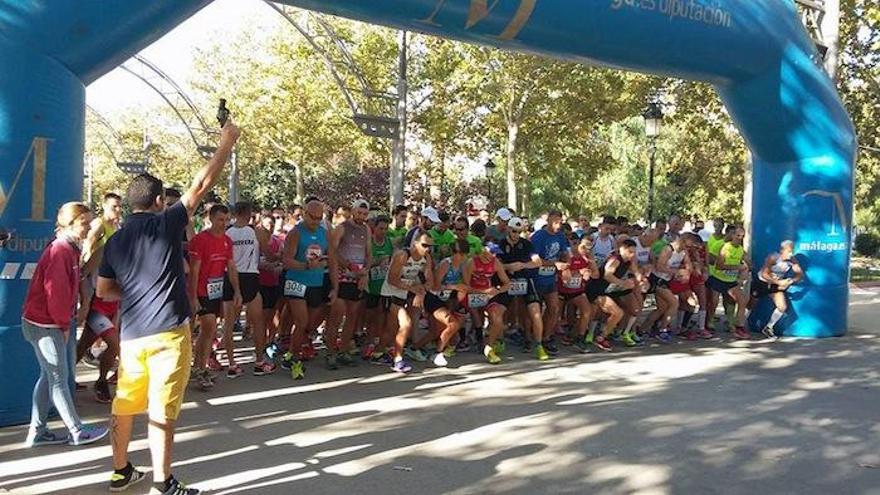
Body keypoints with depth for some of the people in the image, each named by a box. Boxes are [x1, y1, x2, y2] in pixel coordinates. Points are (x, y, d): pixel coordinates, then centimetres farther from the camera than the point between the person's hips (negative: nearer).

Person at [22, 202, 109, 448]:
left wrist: (66, 321, 11)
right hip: (45, 324, -9)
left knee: (48, 376, 14)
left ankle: (37, 432, 21)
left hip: (47, 322, 9)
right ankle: (77, 432, 8)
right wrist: (64, 324, -13)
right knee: (59, 378, 0)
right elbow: (55, 291, -22)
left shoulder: (69, 249, 11)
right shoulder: (60, 250, -18)